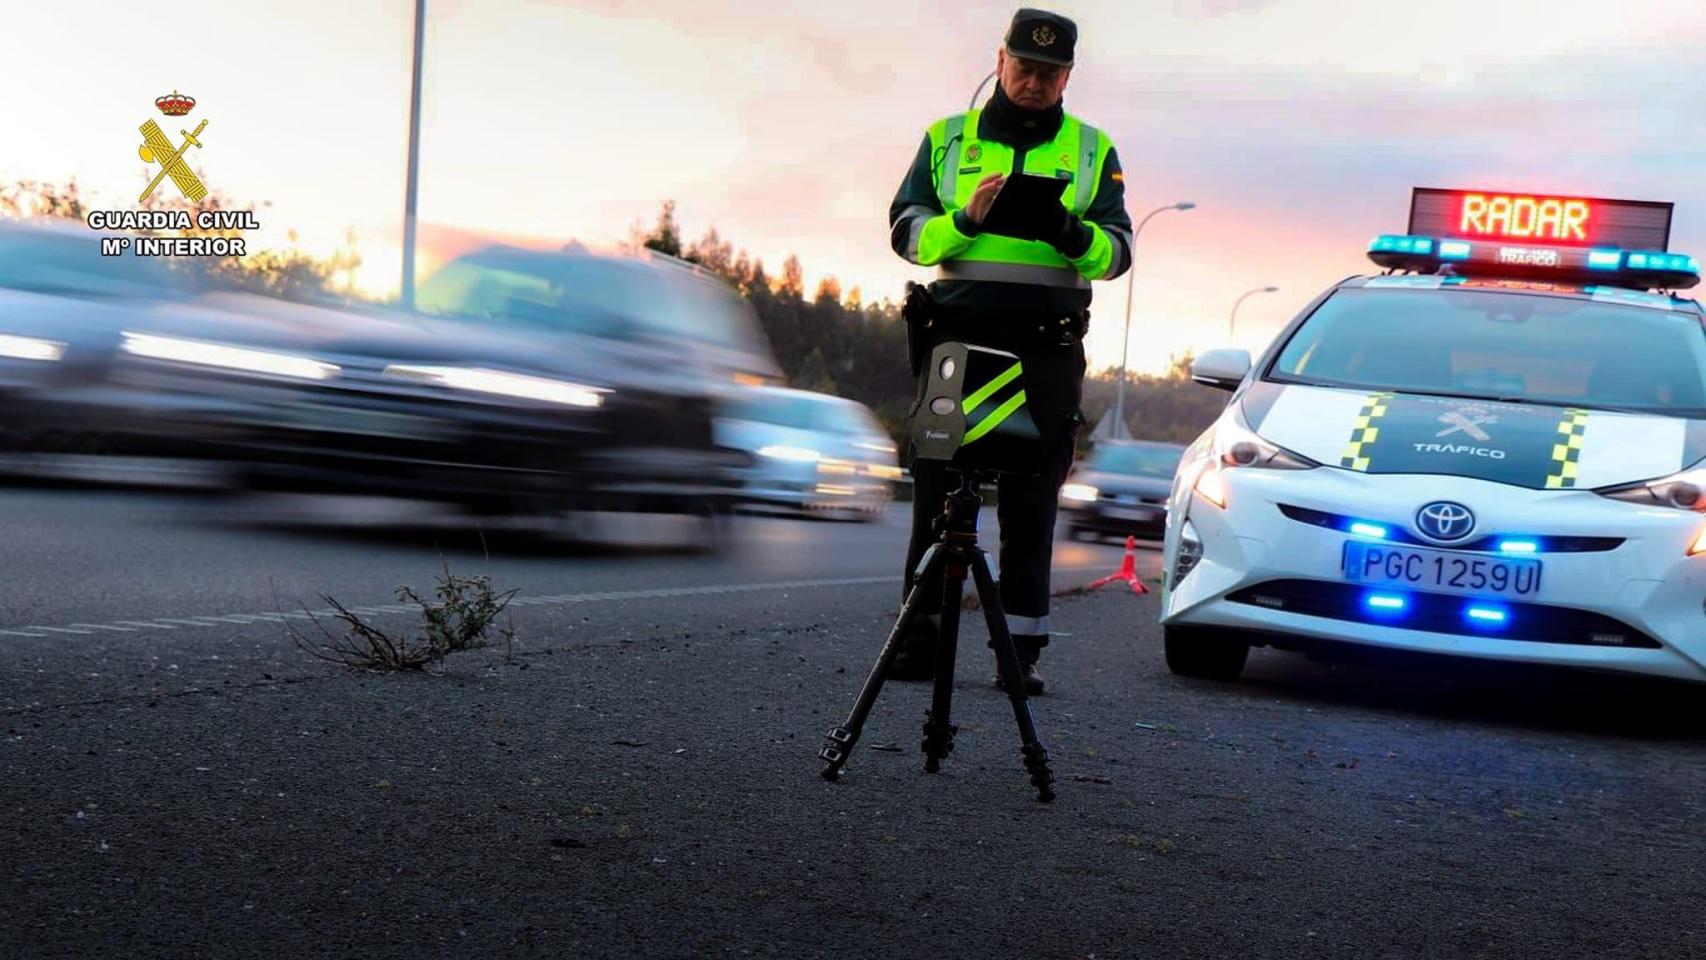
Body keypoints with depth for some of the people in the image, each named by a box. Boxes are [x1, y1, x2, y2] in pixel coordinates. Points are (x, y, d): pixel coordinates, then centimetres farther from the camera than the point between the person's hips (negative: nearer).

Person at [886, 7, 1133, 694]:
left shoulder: (1091, 149, 13)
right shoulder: (947, 139, 14)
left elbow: (1118, 251, 5)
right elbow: (905, 231, 5)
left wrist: (1072, 236, -17)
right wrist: (965, 219, -14)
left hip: (1048, 350, 0)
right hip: (957, 334, 0)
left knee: (1031, 502, 0)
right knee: (938, 491, -1)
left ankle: (1021, 648, 3)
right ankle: (921, 637, 4)